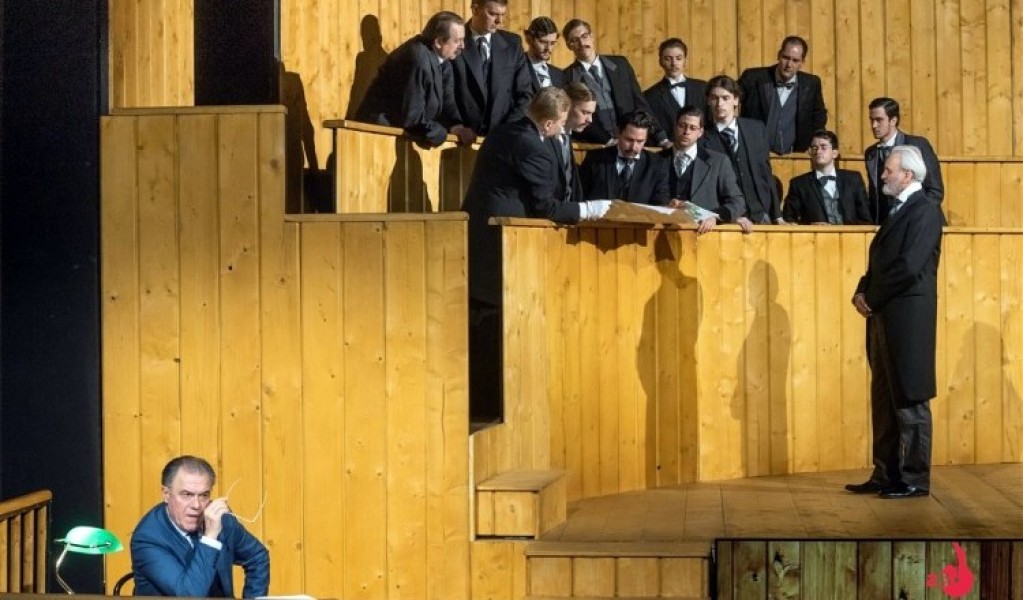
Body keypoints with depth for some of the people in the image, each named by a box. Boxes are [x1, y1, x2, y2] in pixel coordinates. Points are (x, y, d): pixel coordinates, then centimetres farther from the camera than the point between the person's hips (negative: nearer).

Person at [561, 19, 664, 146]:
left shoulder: (620, 64, 13)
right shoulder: (567, 78, 1)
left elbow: (640, 103, 12)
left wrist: (661, 138, 2)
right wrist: (607, 140, -16)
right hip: (597, 147, -2)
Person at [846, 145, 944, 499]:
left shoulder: (924, 211, -12)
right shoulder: (900, 210, 17)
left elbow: (909, 268, -20)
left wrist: (872, 299, -12)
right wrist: (863, 291, 2)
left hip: (907, 319, -9)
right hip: (884, 318, 9)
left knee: (910, 401, -3)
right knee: (884, 401, 11)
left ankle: (914, 480, 2)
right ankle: (886, 474, 18)